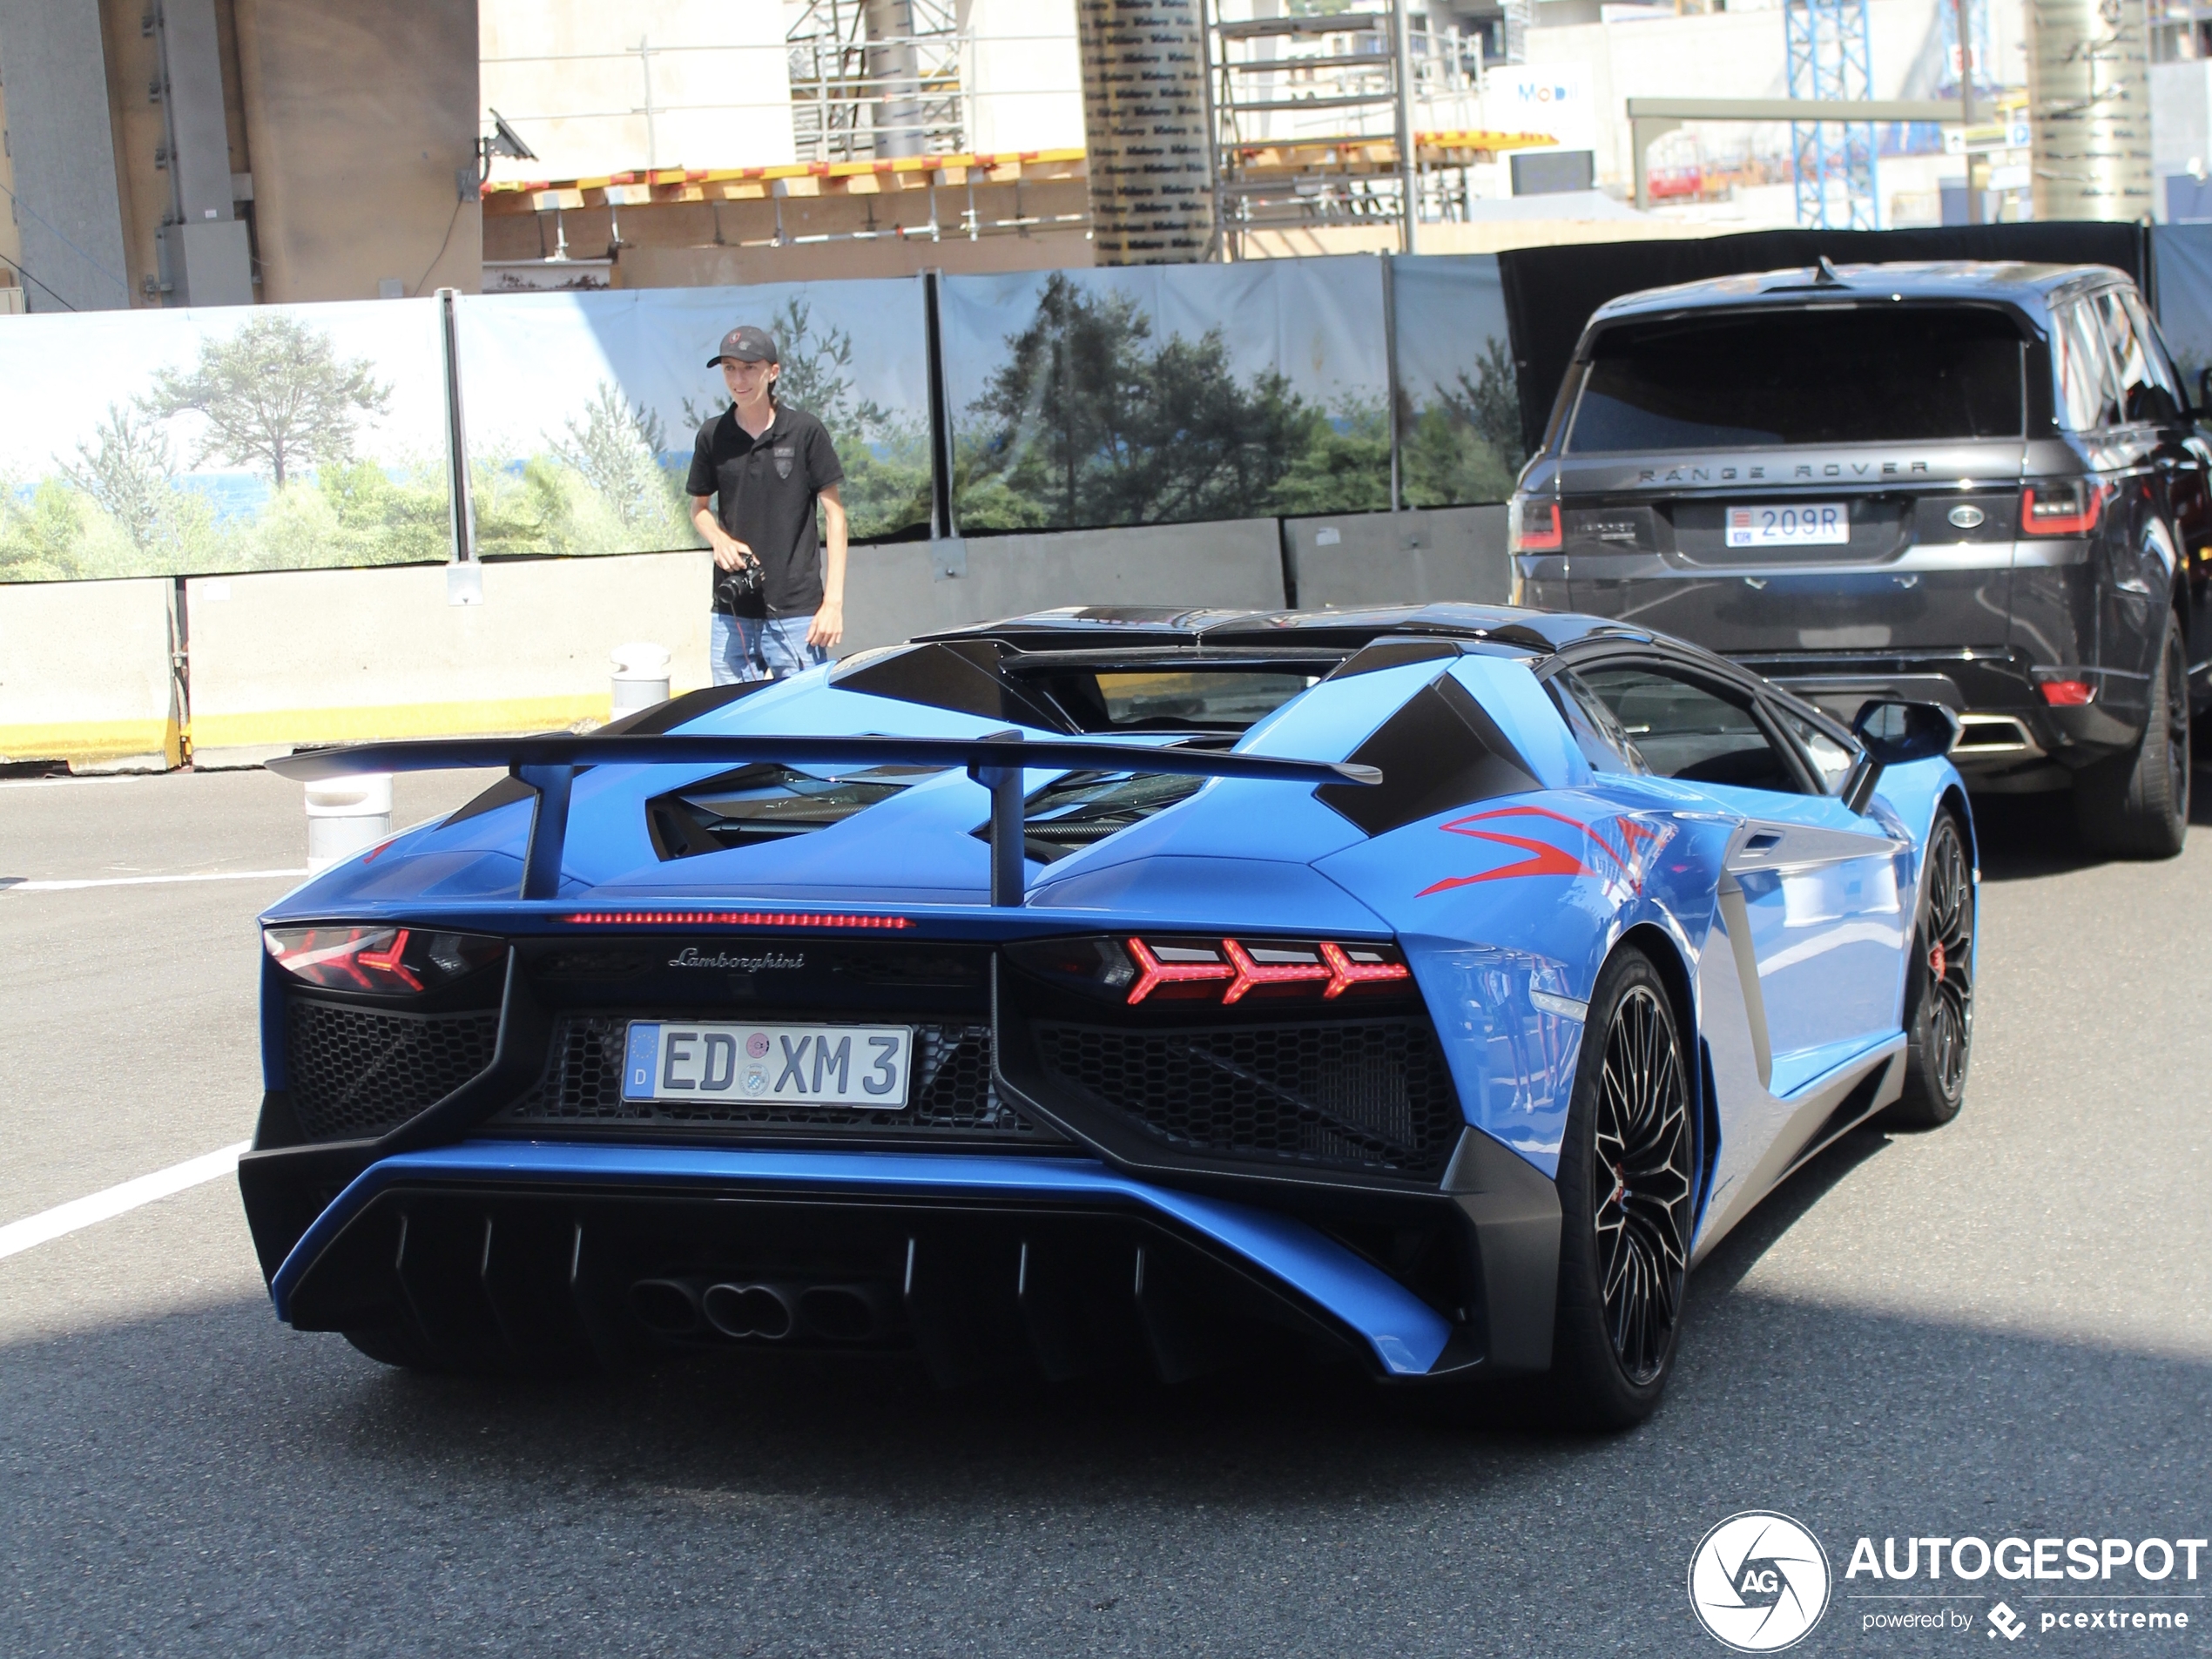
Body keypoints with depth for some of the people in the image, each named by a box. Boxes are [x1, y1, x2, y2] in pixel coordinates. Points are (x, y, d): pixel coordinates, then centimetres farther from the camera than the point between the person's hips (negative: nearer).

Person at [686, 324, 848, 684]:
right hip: (732, 613, 3)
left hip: (797, 611, -3)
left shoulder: (805, 431, -3)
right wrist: (719, 540, -6)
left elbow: (834, 514, -1)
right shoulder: (713, 436, 5)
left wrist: (834, 600, -8)